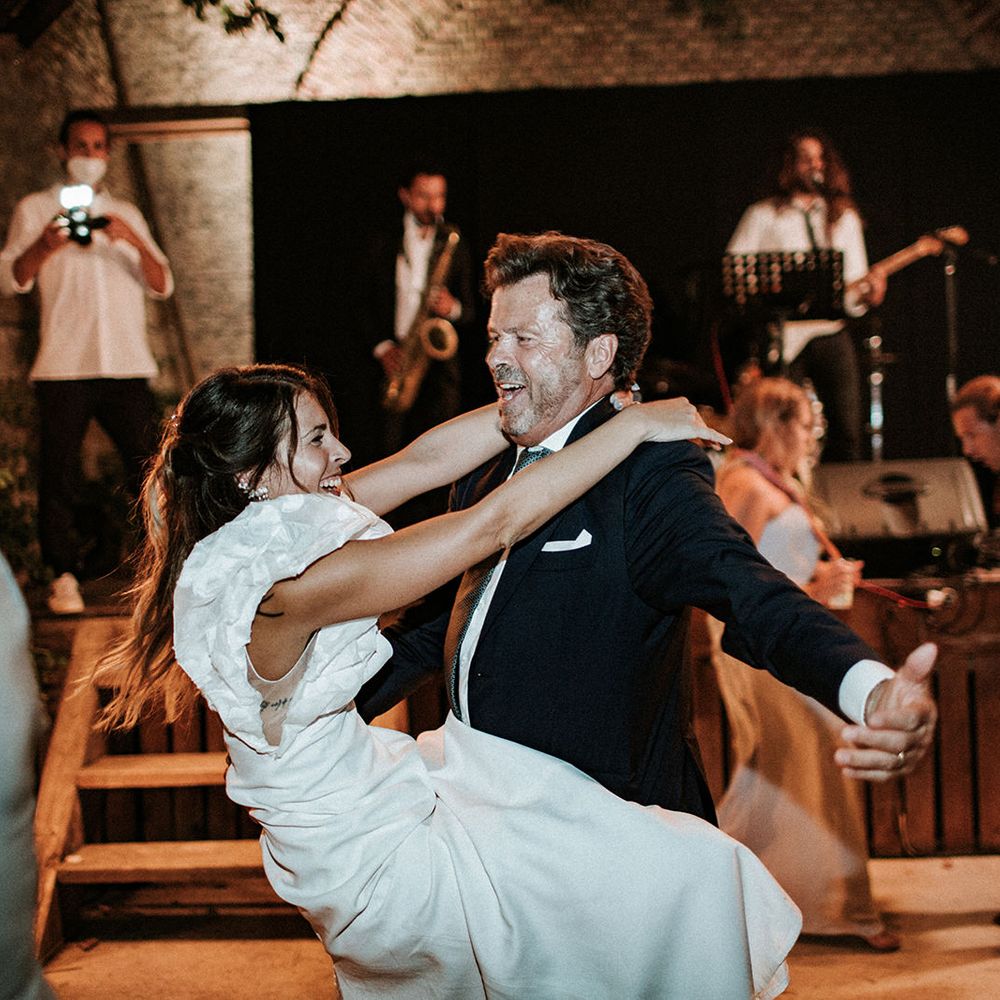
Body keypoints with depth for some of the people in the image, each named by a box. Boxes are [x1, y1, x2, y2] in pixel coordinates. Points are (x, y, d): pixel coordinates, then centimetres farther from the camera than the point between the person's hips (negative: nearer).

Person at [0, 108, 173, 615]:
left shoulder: (127, 214, 19)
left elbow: (161, 286, 9)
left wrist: (135, 242, -11)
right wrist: (44, 246, -21)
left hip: (127, 364, 2)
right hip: (63, 365, -2)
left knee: (149, 466, -4)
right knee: (60, 474, -4)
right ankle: (65, 575, 3)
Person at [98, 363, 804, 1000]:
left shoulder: (257, 525, -3)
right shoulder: (292, 584, -31)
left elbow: (425, 459, -1)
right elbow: (494, 524, -29)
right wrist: (635, 423, -21)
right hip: (375, 862, -10)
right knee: (687, 869, -8)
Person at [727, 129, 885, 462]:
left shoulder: (843, 218, 17)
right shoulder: (764, 216, 6)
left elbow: (853, 296, 14)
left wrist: (866, 293, -9)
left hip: (831, 334, 3)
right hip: (782, 337, -3)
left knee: (846, 435, -5)